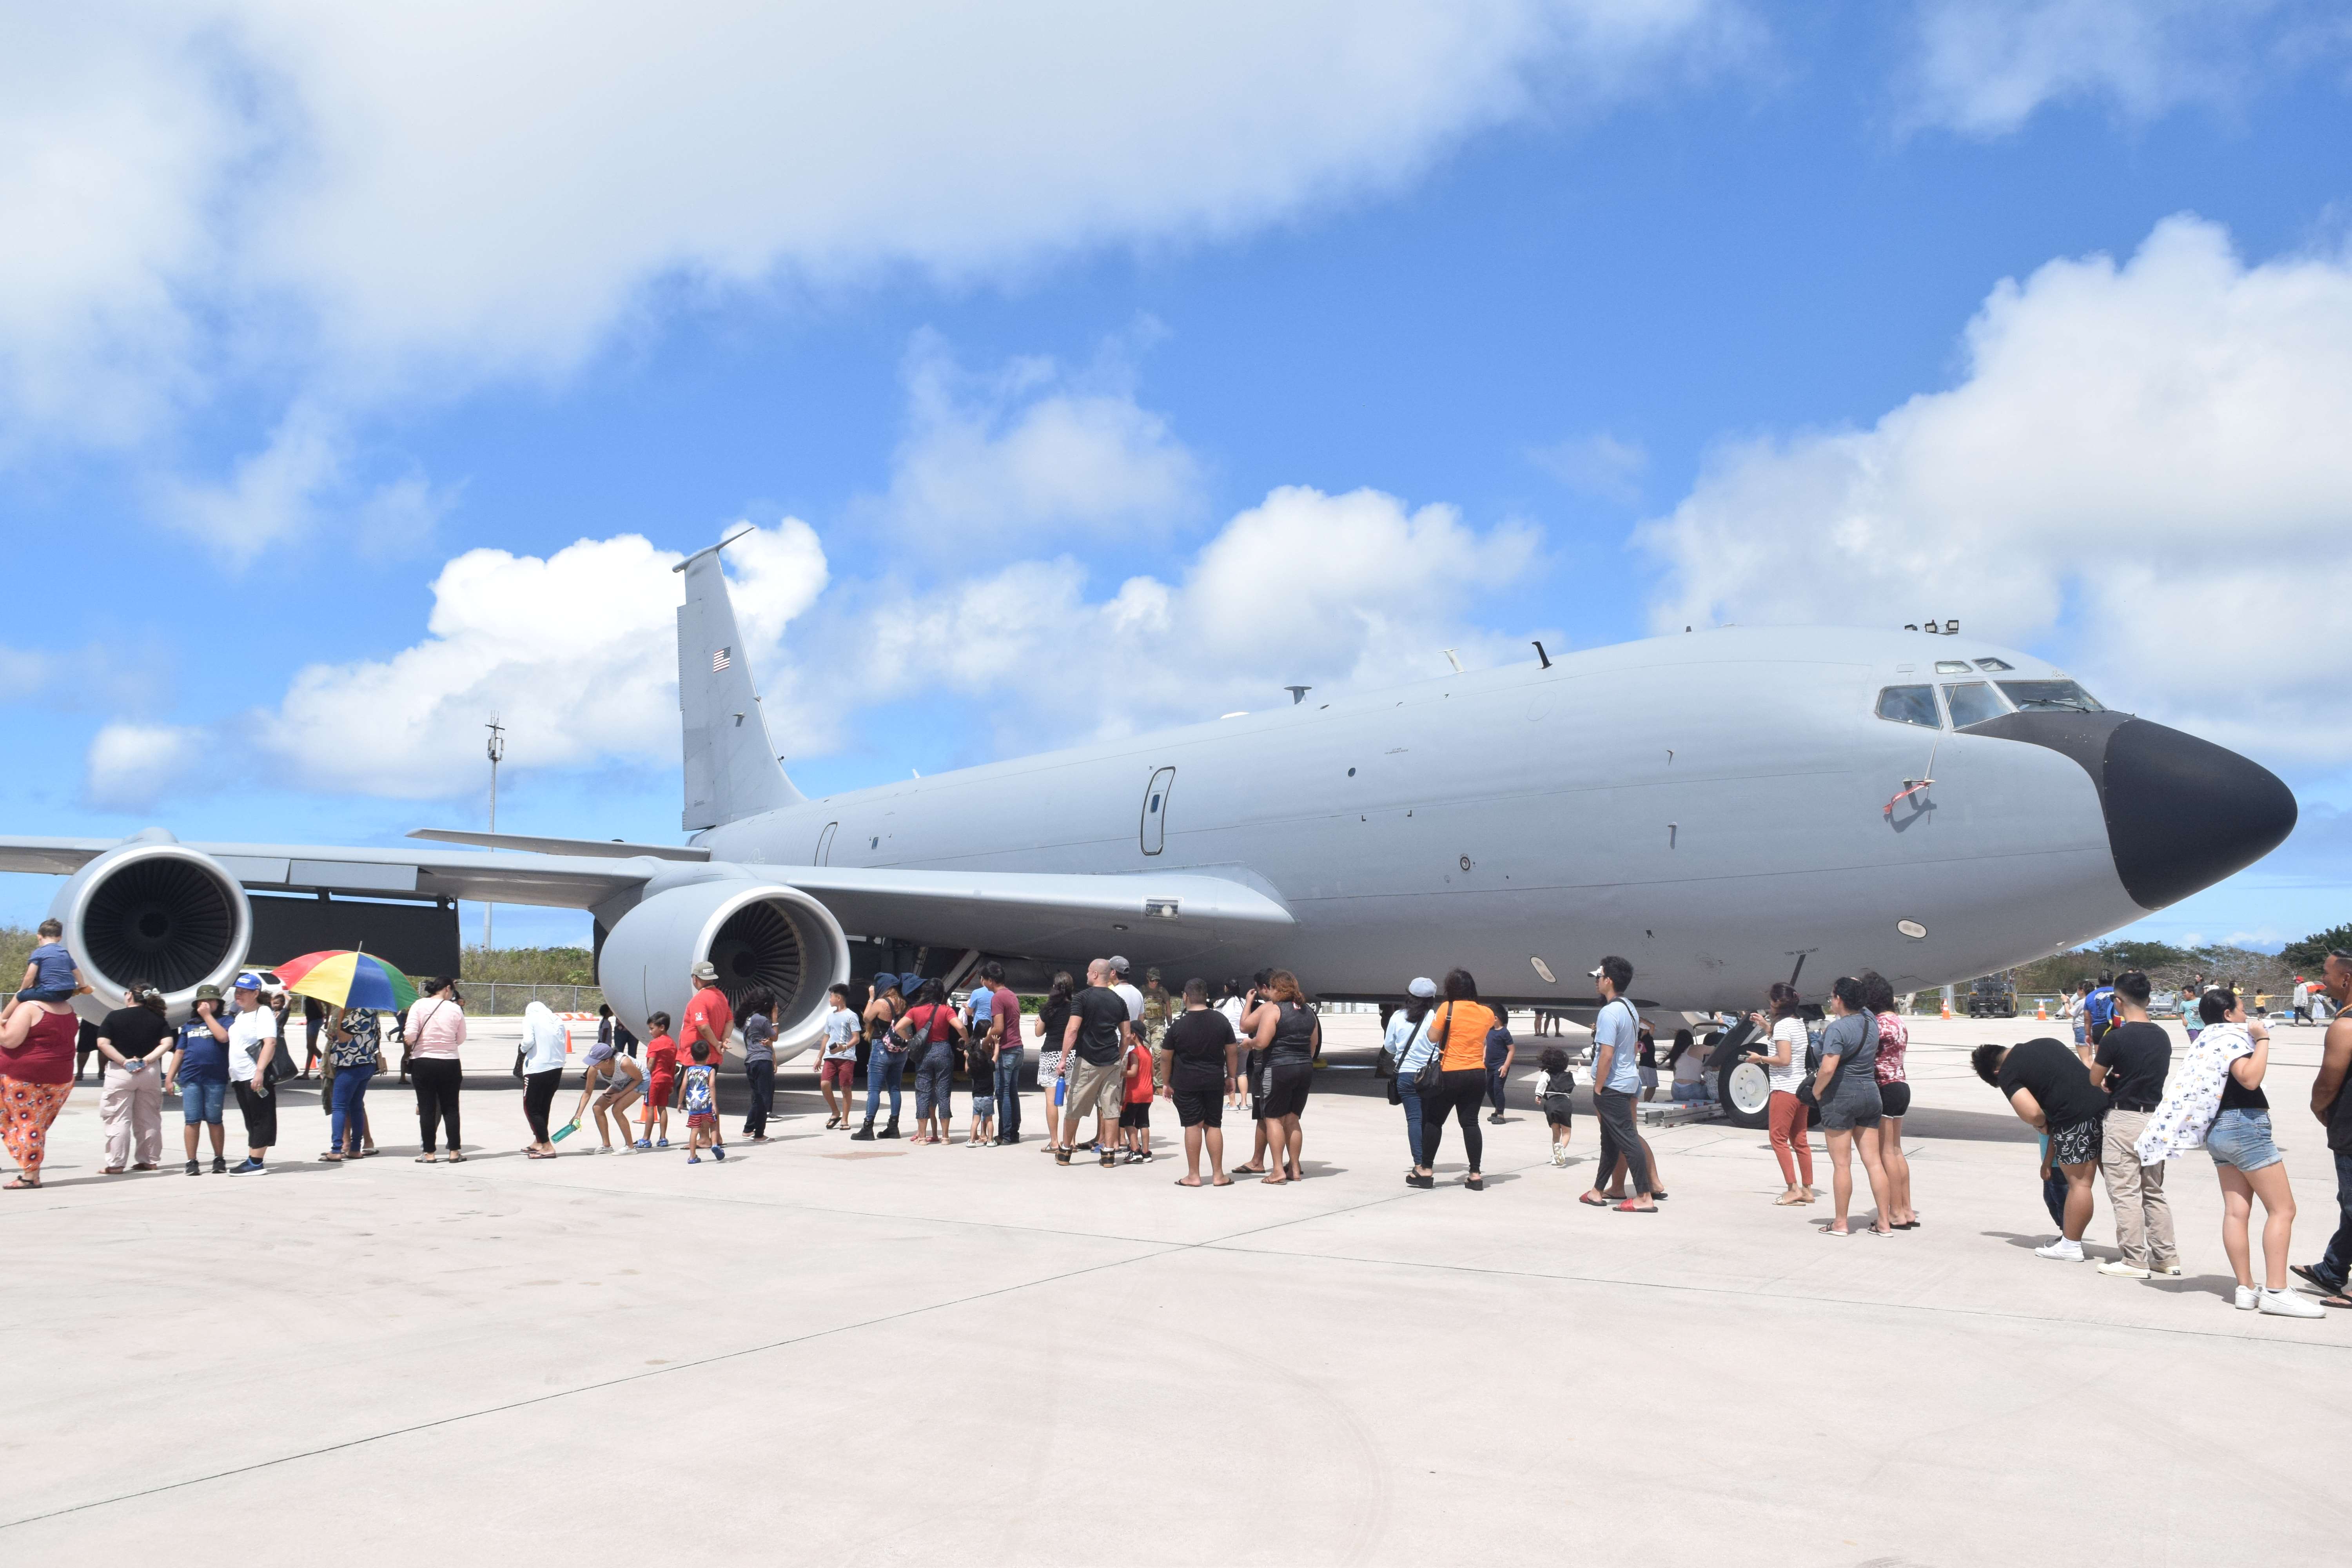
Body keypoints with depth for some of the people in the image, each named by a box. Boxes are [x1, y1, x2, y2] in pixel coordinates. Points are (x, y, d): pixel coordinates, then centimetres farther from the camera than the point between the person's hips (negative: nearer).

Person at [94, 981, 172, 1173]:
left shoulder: (115, 1017, -4)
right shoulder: (158, 1018, 4)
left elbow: (103, 1044, -13)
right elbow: (167, 1043, -7)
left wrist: (124, 1061, -12)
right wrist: (147, 1059, -9)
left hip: (119, 1072, -3)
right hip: (150, 1072, 3)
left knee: (119, 1119, 2)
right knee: (149, 1119, 12)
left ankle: (116, 1164, 0)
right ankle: (150, 1160, 18)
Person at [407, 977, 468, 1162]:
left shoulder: (419, 1005, -5)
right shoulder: (456, 1009, -3)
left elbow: (411, 1034, -14)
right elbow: (461, 1039, 4)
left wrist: (410, 1046, 7)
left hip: (423, 1062, 0)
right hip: (449, 1063, 0)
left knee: (427, 1109, 6)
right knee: (450, 1109, 9)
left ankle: (428, 1153, 8)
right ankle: (454, 1152, 10)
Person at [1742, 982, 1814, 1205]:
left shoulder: (1782, 1024, -15)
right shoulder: (1799, 1022, 12)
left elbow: (1784, 1059, -21)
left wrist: (1760, 1058, -9)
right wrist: (1766, 1025, 26)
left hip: (1784, 1090, -9)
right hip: (1801, 1088, 9)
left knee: (1779, 1139, -2)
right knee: (1800, 1141, 13)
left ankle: (1793, 1189, -6)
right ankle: (1807, 1190, 16)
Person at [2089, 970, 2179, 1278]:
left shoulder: (2115, 1038, -15)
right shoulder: (2163, 1037, 5)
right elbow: (2158, 1076, 12)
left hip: (2124, 1119, -7)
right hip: (2156, 1117, 7)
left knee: (2125, 1193, -1)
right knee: (2154, 1191, 17)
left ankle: (2135, 1261, 1)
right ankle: (2166, 1256, 21)